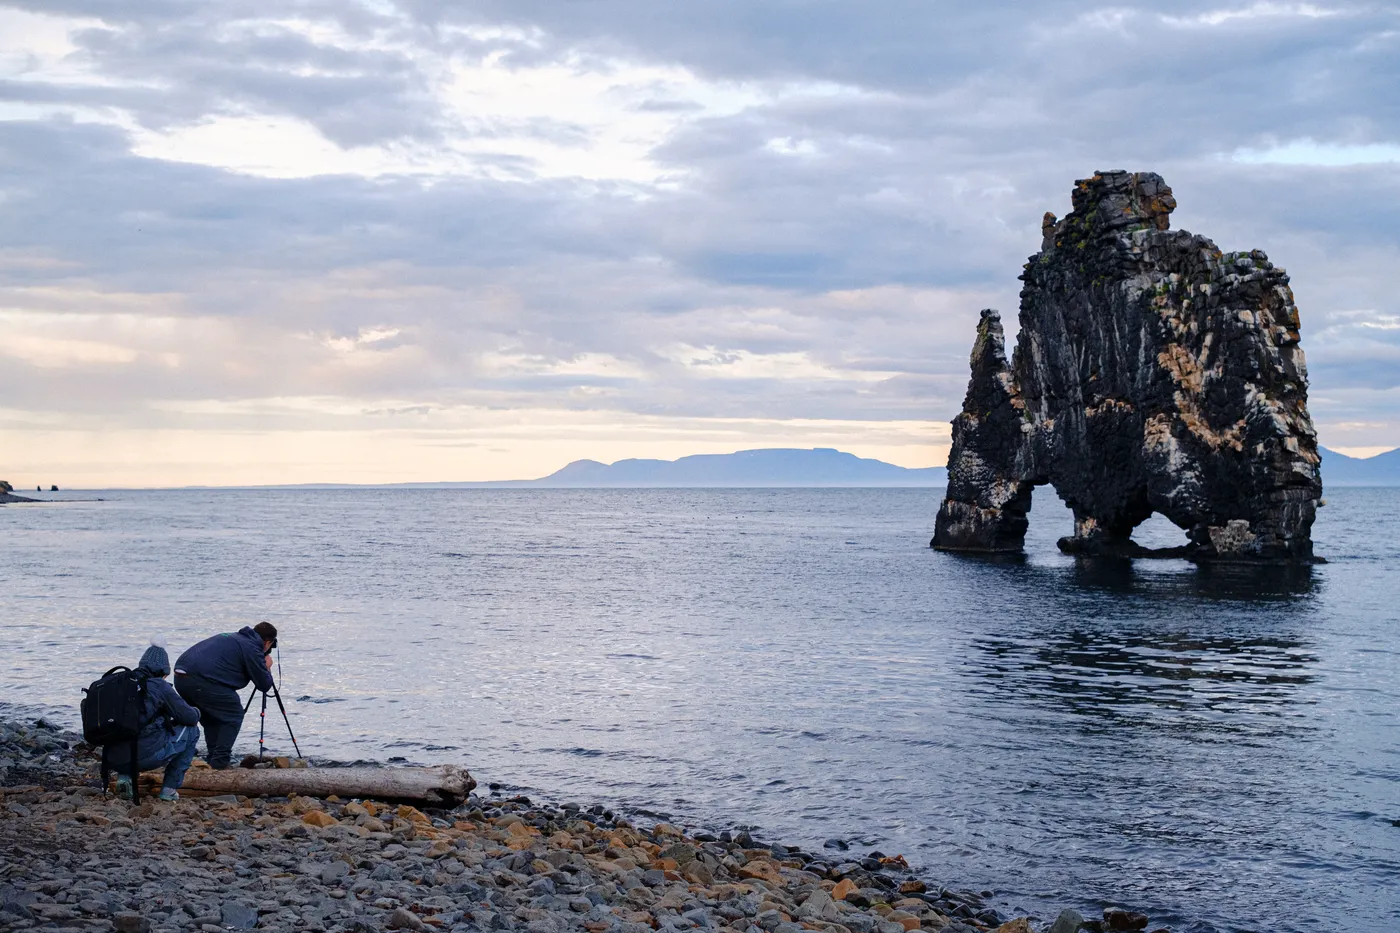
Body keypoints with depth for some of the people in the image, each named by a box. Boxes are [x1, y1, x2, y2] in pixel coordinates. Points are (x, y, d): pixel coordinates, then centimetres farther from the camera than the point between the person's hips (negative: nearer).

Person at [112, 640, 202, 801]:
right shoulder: (160, 686, -3)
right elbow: (190, 718, 1)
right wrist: (196, 712, 25)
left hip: (115, 758, 6)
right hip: (146, 756, -6)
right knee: (191, 731, 13)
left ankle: (124, 775, 13)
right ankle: (170, 788, 12)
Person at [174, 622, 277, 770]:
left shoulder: (232, 637, 27)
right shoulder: (252, 648, 1)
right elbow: (264, 685, 4)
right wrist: (267, 668, 23)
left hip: (180, 677, 9)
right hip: (202, 680, -9)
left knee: (211, 716, 25)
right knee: (233, 715, 6)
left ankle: (213, 759, 25)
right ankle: (219, 763, 1)